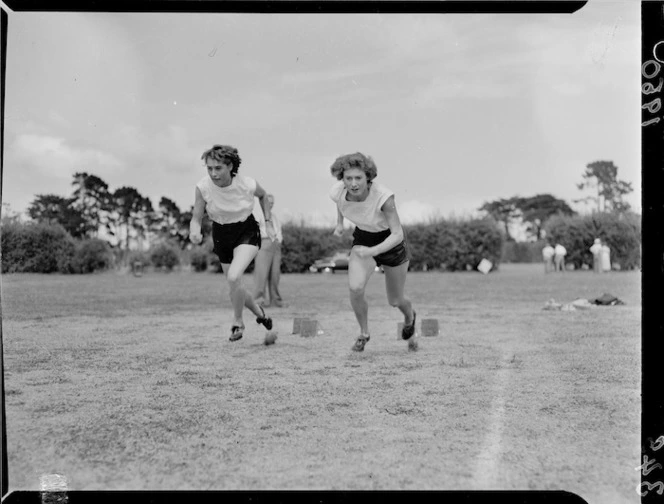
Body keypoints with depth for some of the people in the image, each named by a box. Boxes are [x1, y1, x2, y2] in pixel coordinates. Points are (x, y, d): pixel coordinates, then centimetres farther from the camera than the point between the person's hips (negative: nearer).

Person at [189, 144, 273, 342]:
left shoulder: (248, 184, -22)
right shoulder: (203, 187, -21)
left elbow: (263, 195, 3)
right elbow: (196, 218, -13)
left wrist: (268, 220, -1)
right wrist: (194, 233, -34)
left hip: (247, 232, -3)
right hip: (222, 236, 3)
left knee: (234, 277, -28)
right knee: (236, 288, 12)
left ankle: (237, 322, -3)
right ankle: (260, 314, 42)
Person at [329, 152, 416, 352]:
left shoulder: (383, 196, -36)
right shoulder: (337, 192, -23)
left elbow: (397, 234, -33)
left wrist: (372, 251, -46)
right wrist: (339, 222, 4)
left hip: (390, 242, -2)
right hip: (362, 239, 3)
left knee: (395, 301, 12)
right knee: (355, 288, -24)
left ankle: (409, 316, 51)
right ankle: (364, 333, 4)